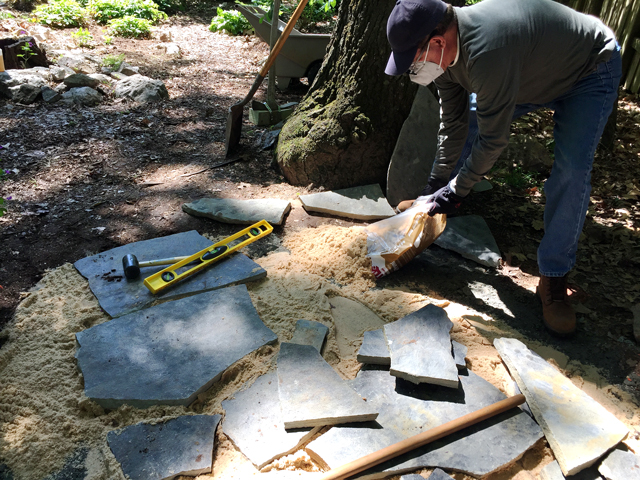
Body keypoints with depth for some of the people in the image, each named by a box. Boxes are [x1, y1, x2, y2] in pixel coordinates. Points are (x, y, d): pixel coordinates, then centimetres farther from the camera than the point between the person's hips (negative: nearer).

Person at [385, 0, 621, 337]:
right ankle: (433, 207, 22)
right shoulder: (443, 51, -17)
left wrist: (457, 191, -24)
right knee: (462, 123, 2)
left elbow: (493, 138, -35)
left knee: (571, 172, -21)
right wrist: (437, 184, -5)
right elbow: (453, 124, -8)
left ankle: (553, 279, -8)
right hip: (527, 69, 8)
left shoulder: (485, 52, -44)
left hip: (589, 72, -8)